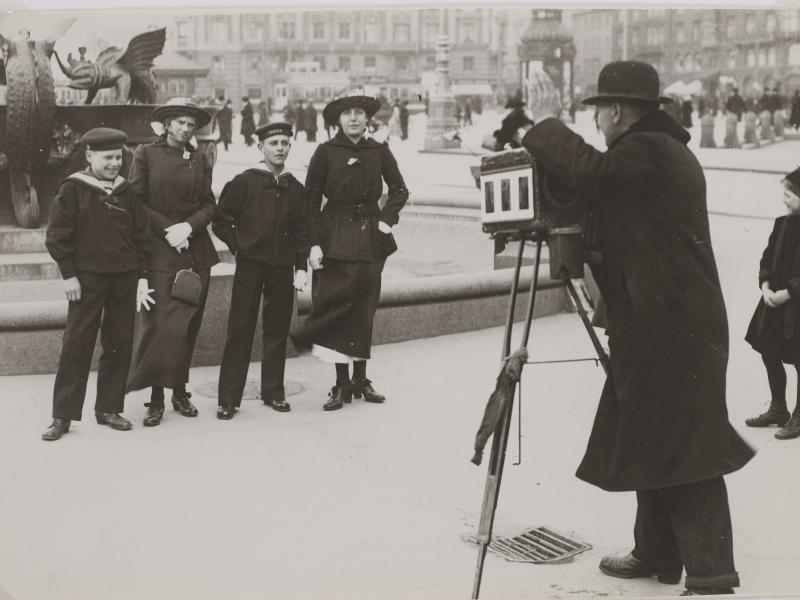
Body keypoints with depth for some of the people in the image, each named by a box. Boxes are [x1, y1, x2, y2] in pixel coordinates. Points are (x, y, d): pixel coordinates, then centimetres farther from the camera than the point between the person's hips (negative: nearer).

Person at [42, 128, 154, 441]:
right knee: (76, 345, -3)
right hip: (86, 279, -4)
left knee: (119, 344, 6)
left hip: (125, 279, 4)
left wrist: (142, 276, 3)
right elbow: (56, 236, -5)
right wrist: (68, 274, -9)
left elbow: (142, 236, 10)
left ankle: (109, 409, 18)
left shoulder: (126, 191, 8)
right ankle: (62, 416, 3)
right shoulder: (72, 189, -3)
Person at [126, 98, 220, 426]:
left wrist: (188, 227, -10)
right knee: (159, 323, -8)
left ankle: (180, 391, 15)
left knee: (189, 325, 5)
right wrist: (168, 230, -10)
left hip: (195, 250, 4)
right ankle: (156, 398, -2)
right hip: (159, 250, -4)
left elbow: (209, 204, 8)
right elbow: (137, 202, -1)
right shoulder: (146, 153, 2)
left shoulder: (200, 159, 12)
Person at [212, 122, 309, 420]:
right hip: (250, 264, -3)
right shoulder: (243, 182, -1)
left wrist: (301, 267, 5)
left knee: (277, 330, 8)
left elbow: (302, 231, 11)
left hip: (283, 267, 3)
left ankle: (273, 392, 20)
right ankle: (229, 398, 1)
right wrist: (239, 247, -2)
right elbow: (221, 221, 2)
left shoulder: (296, 189, 9)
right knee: (240, 331, -3)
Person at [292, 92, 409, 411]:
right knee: (337, 304, -5)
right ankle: (342, 384, 2)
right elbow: (311, 199, -2)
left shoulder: (379, 151, 4)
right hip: (335, 237, -2)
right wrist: (314, 243, -8)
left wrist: (387, 219, 0)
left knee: (364, 308, 7)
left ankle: (360, 379, 18)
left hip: (370, 237, 2)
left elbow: (400, 190, 15)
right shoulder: (325, 152, -2)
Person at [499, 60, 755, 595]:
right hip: (661, 326, 10)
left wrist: (543, 124, -13)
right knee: (649, 443, 16)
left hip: (674, 331, -10)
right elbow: (599, 187, 21)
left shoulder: (649, 151, -14)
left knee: (682, 448, -8)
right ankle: (657, 554, 26)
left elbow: (590, 171, -27)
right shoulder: (660, 150, 18)